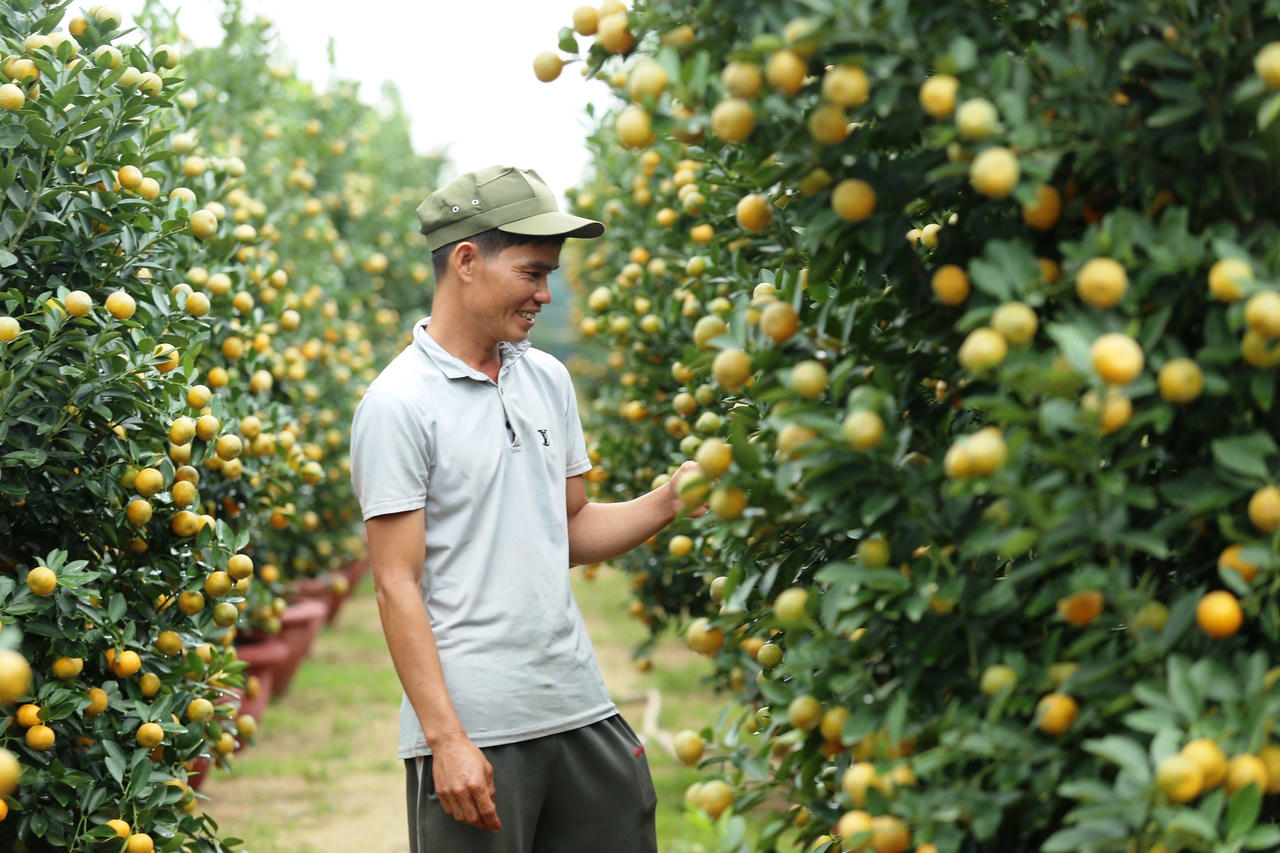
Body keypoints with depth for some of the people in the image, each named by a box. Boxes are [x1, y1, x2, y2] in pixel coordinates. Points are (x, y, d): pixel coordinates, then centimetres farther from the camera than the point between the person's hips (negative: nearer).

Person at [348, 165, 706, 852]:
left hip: (581, 711, 6)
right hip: (472, 727, -6)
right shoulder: (397, 404, -9)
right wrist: (446, 739, -16)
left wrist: (669, 500, 1)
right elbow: (396, 584, -12)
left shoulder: (549, 380, 12)